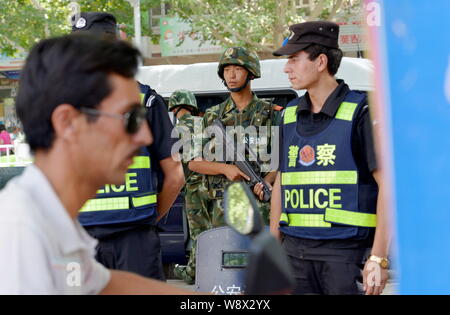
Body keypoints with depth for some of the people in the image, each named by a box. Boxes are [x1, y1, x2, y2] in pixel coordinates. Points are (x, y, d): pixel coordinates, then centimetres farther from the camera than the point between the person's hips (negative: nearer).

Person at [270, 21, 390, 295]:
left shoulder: (360, 112, -6)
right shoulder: (290, 116, 13)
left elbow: (388, 186, -10)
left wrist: (379, 259, -16)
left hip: (347, 251, -5)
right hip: (296, 250, 5)